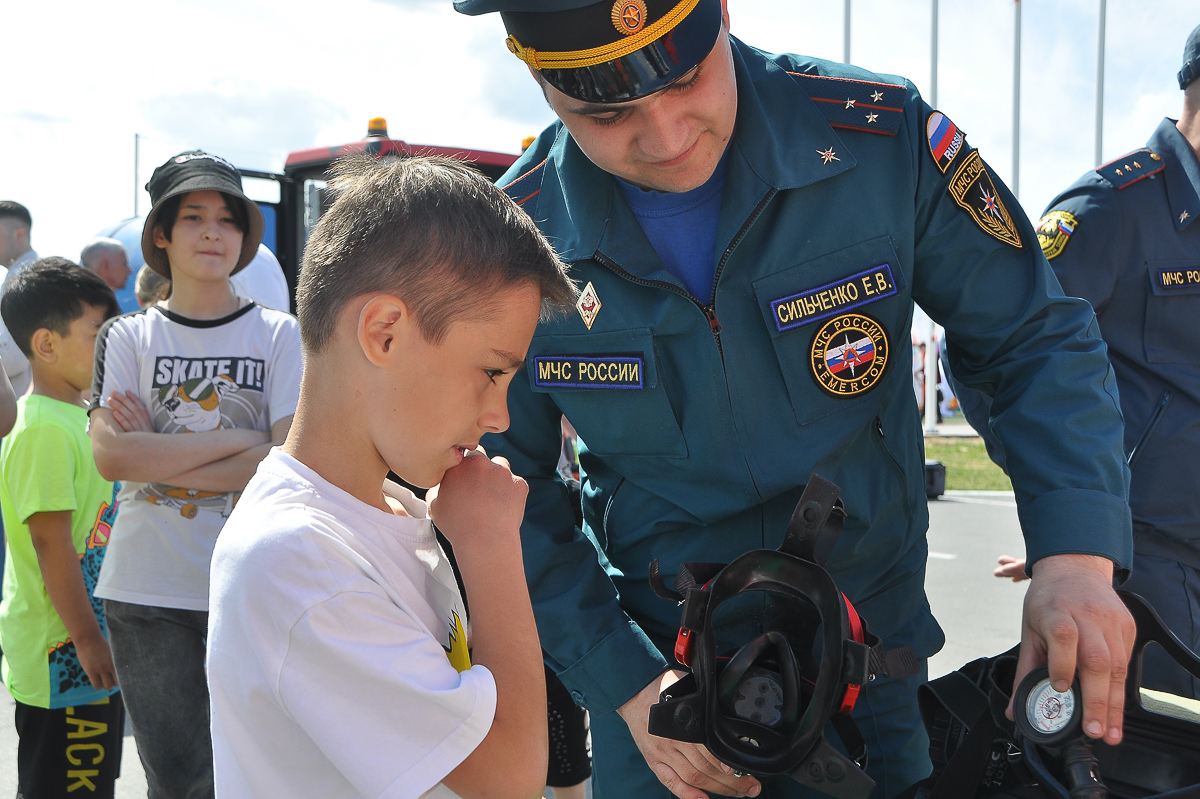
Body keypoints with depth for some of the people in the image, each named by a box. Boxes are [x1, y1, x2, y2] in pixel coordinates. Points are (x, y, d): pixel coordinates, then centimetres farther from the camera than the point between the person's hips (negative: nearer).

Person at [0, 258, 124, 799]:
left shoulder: (75, 415, 11)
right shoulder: (44, 429, -20)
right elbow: (51, 542, -23)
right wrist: (88, 642, -20)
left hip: (89, 652, 10)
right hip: (61, 659, -10)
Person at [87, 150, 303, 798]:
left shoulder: (279, 334, 2)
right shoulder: (128, 336, 5)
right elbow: (110, 456, -9)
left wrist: (156, 458, -10)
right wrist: (238, 439, -12)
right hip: (149, 592, 1)